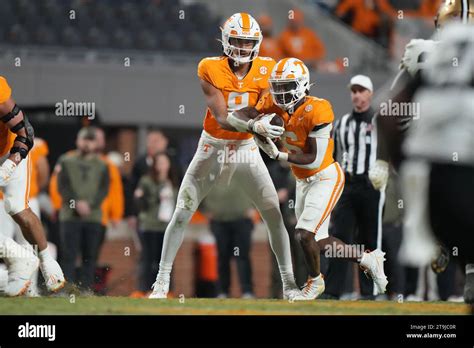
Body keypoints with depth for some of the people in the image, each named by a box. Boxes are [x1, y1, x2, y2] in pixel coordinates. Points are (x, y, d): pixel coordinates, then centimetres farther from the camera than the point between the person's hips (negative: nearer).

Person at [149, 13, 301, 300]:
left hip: (246, 150, 2)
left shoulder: (265, 71, -9)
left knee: (275, 214, -5)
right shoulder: (211, 70, -17)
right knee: (182, 215, -1)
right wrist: (254, 125, -39)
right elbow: (222, 118, -23)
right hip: (213, 149, -2)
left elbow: (265, 113, -8)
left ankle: (289, 282, 6)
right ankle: (162, 282, 9)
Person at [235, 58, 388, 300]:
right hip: (303, 181, 8)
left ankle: (315, 282, 11)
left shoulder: (316, 111, -26)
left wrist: (278, 155, -30)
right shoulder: (277, 103, -7)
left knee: (305, 235, -15)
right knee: (318, 241, 13)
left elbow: (315, 160, -26)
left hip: (326, 178, -8)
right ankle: (367, 259, 33)